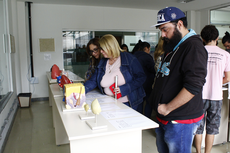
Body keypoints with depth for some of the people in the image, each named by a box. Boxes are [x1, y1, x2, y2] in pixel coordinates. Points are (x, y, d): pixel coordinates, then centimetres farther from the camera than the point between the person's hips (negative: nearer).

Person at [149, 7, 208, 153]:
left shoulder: (193, 46, -17)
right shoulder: (172, 46, 12)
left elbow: (193, 86, -26)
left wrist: (168, 108, -19)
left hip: (180, 121, -9)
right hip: (164, 118, 9)